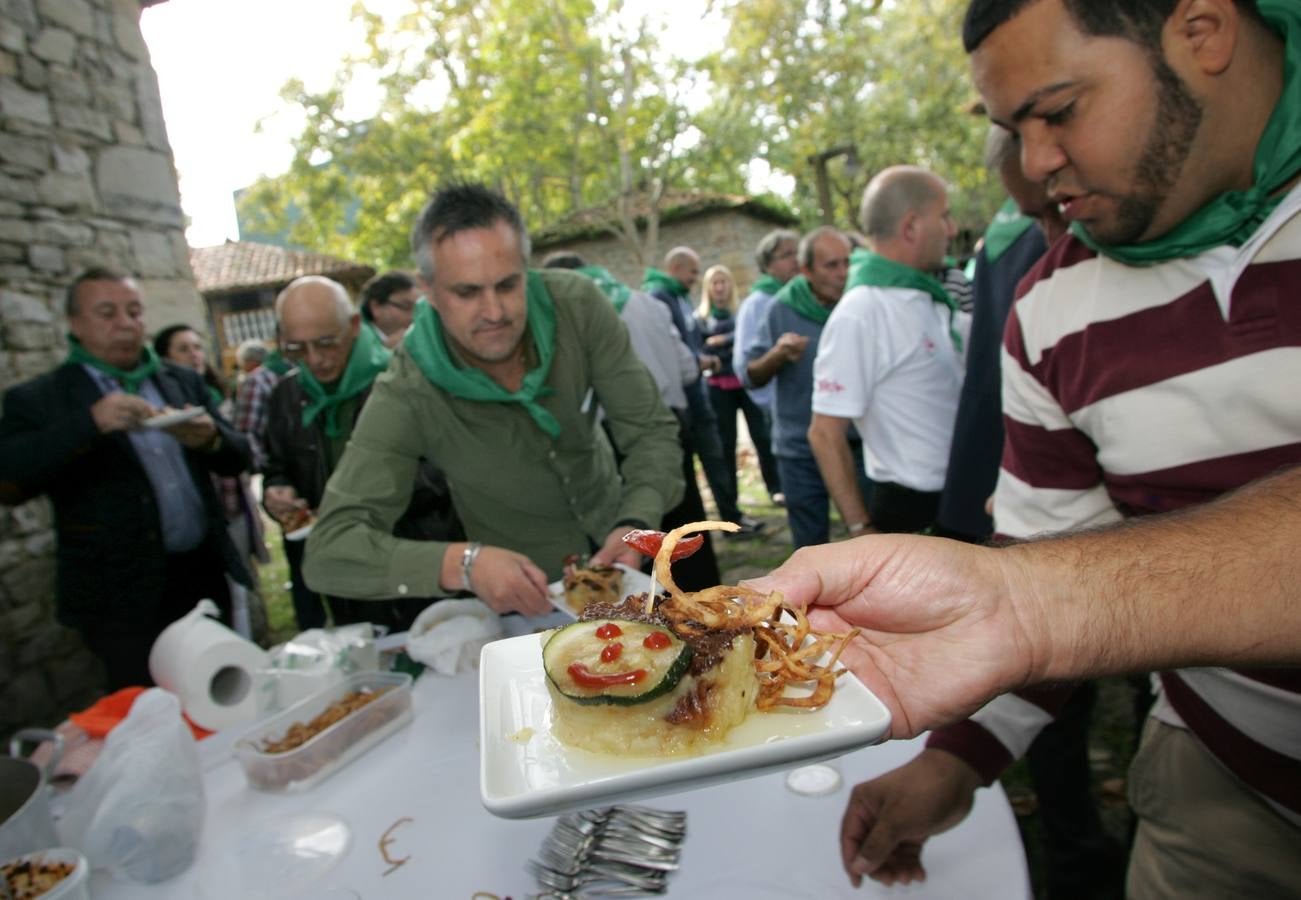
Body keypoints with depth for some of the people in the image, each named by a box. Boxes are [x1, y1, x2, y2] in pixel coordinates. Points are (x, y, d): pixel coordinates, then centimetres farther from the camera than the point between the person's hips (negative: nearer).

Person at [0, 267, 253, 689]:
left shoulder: (183, 381, 10)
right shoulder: (37, 399, -1)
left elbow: (237, 459, 8)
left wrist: (211, 439, -14)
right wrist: (89, 424, -26)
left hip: (205, 579, 4)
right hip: (123, 599, -3)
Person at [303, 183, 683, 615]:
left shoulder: (576, 304, -22)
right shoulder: (405, 396, -30)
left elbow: (652, 430, -18)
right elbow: (328, 550, -32)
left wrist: (636, 524, -37)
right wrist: (463, 563, -49)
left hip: (612, 540, 1)